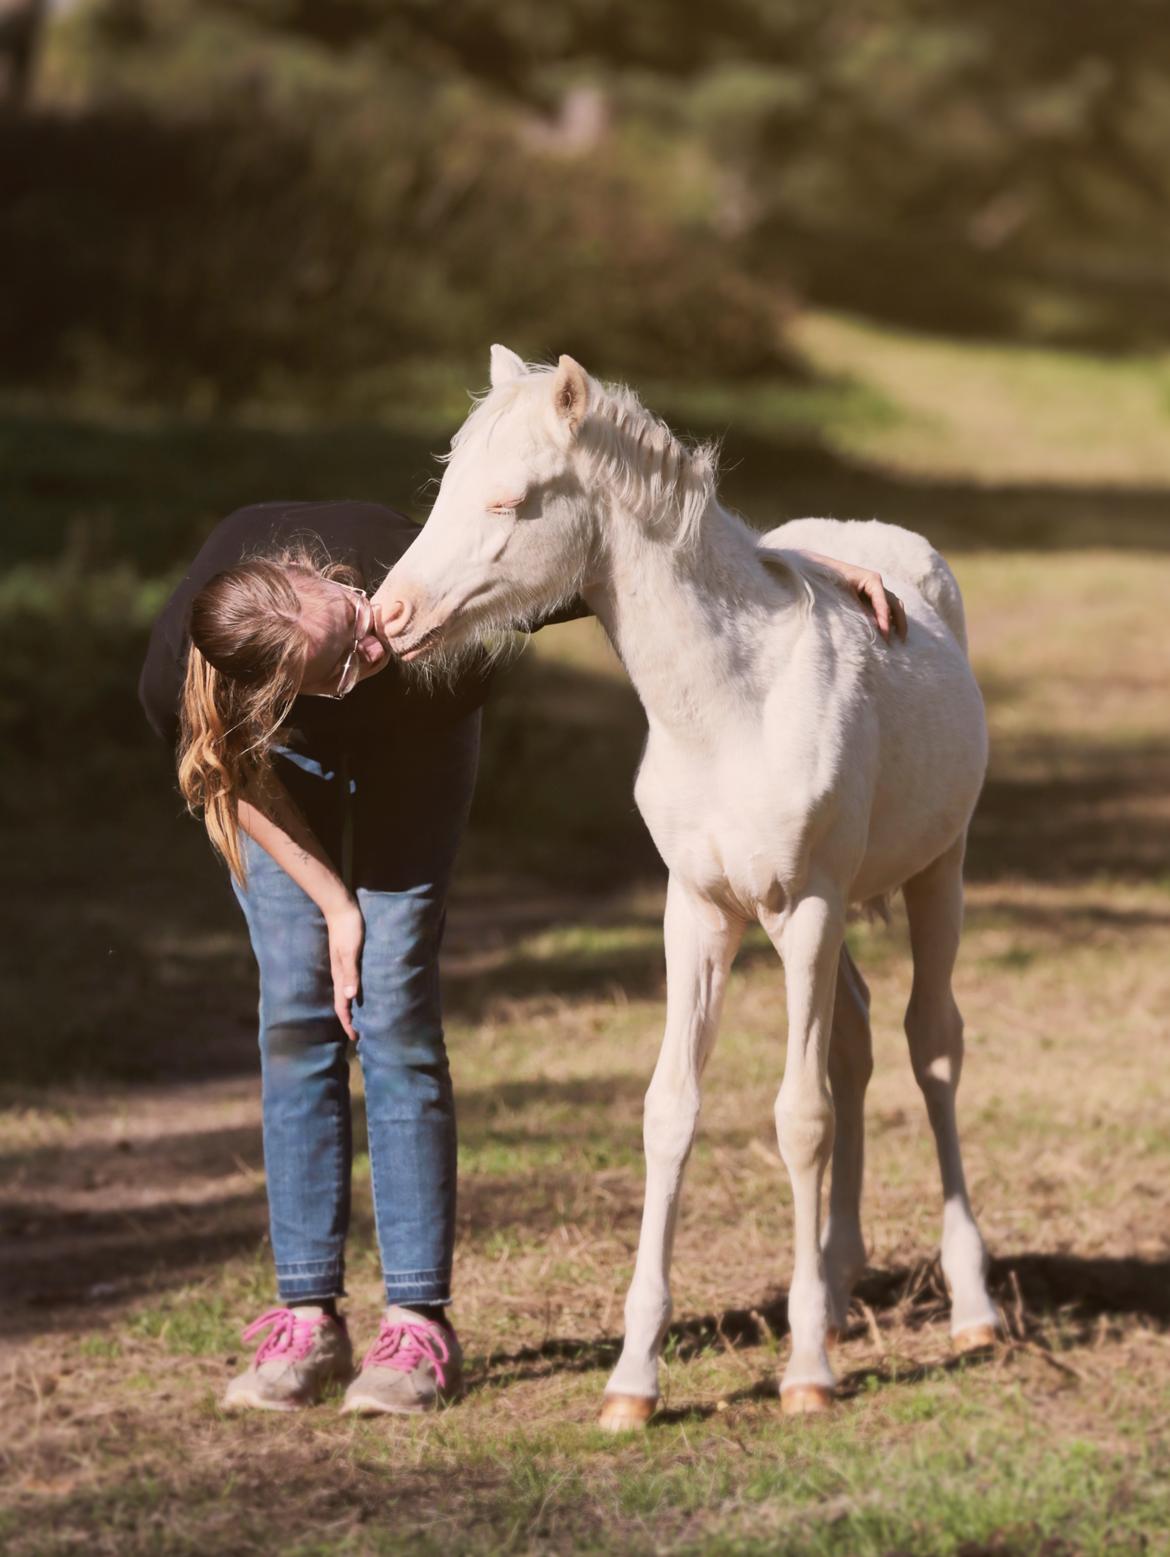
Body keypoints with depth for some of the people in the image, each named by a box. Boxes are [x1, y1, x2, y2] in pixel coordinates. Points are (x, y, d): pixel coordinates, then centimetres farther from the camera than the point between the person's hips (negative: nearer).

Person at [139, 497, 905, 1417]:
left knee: (393, 1009, -11)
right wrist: (331, 900, -13)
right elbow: (231, 776, -16)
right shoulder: (174, 678, -40)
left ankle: (421, 1325, -9)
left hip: (414, 741, -1)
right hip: (281, 754, 1)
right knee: (298, 1013, -7)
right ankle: (308, 1319, -1)